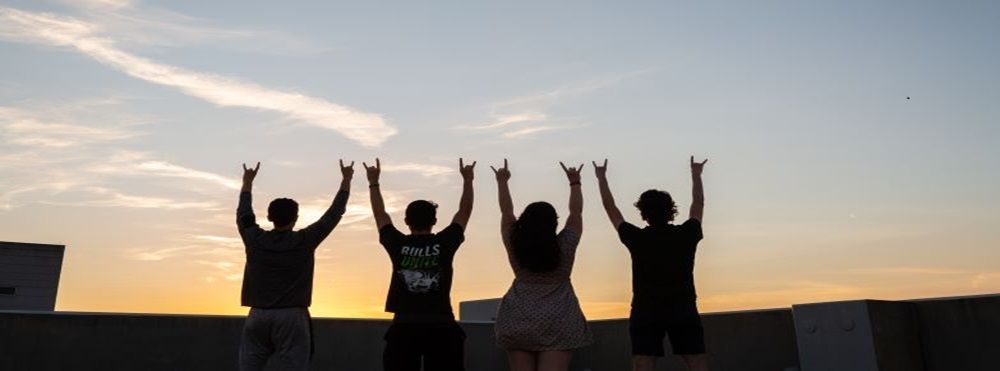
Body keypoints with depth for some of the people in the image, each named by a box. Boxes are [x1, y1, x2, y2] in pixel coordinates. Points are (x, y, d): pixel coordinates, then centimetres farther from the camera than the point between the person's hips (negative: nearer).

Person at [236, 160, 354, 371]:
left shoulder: (255, 240, 2)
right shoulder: (304, 241, -4)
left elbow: (243, 213, 21)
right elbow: (334, 214, 4)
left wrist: (248, 182, 35)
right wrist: (346, 179, 14)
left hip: (257, 317, 3)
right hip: (291, 318, -3)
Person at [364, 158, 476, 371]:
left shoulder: (398, 245, 2)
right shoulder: (445, 244, 0)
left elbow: (380, 214, 16)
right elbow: (464, 211, 12)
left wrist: (373, 182, 27)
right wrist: (467, 179, 23)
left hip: (404, 326, 1)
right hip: (440, 327, -1)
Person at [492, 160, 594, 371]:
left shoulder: (515, 247, 2)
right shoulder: (564, 246, -1)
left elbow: (506, 211, 13)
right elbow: (576, 212, 11)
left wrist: (502, 181, 25)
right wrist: (575, 183, 23)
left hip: (517, 322, 2)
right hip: (558, 324, -2)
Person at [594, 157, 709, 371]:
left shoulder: (637, 239, -6)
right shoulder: (686, 235, -2)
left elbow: (611, 209, 5)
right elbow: (698, 205, 15)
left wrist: (601, 177, 16)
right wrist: (696, 174, 29)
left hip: (646, 313, -1)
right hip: (684, 312, 2)